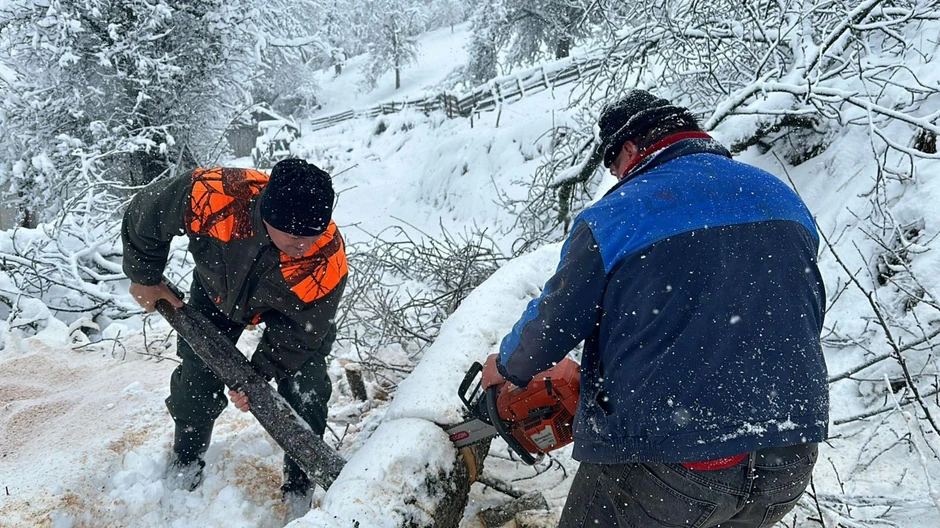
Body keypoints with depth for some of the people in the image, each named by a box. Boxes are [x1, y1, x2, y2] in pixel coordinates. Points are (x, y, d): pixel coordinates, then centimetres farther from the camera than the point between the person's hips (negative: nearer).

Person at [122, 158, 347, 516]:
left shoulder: (328, 263, -43)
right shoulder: (211, 196, -45)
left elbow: (298, 330, -22)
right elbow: (143, 215, -20)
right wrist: (145, 277, -6)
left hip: (293, 308, -1)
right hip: (217, 292, 2)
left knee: (305, 391, -6)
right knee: (197, 379, 6)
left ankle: (300, 487, 19)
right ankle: (185, 462, 36)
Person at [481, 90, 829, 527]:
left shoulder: (614, 217, -9)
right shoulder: (784, 200, 7)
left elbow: (552, 324, 1)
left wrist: (507, 366, 22)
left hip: (664, 458, -5)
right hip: (790, 462, 6)